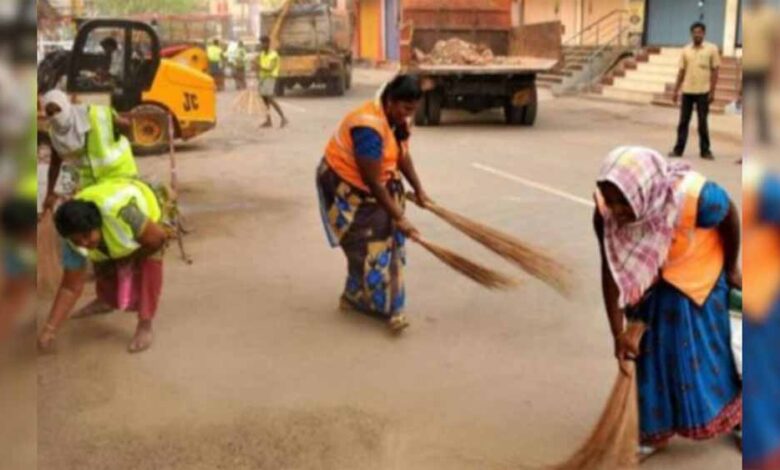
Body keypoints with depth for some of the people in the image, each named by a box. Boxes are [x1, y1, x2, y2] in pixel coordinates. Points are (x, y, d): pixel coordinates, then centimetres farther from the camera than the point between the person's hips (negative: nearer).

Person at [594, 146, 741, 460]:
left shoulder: (693, 196, -39)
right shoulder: (606, 212, -29)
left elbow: (731, 219, -17)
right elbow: (612, 270, -18)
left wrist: (731, 269, -1)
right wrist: (618, 332, -17)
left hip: (698, 278, -2)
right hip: (649, 284, 3)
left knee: (706, 349, 9)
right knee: (652, 352, 8)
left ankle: (735, 418, 35)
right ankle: (656, 430, 27)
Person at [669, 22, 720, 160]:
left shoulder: (712, 49, -3)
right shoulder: (686, 50, 6)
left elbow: (714, 71, -3)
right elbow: (681, 71, 9)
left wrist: (712, 91, -8)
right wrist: (676, 90, 6)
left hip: (703, 91, -3)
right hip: (687, 91, 3)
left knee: (703, 123, 2)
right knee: (683, 121, 5)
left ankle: (705, 151, 10)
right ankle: (678, 149, 10)